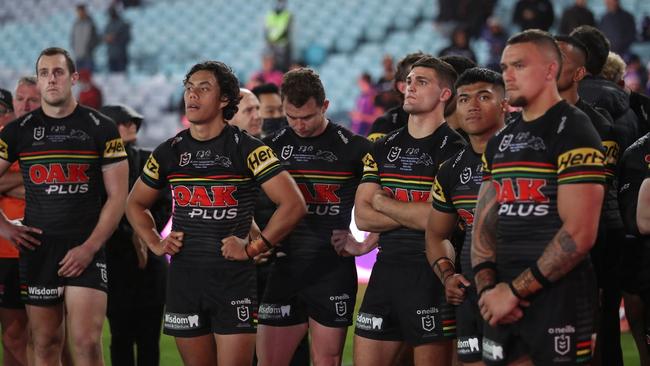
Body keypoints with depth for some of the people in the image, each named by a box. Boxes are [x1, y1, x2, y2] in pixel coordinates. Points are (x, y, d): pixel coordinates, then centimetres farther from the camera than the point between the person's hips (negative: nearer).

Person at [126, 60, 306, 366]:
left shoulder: (246, 149, -6)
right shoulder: (169, 152, 8)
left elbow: (293, 204, -9)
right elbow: (135, 204, 22)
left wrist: (254, 248, -11)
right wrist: (155, 244, 7)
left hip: (235, 280, -4)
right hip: (183, 280, 4)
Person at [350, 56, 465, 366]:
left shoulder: (454, 150, -6)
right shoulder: (383, 148, 13)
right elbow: (362, 216, 5)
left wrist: (383, 203, -4)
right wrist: (414, 214, -8)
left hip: (432, 274, -6)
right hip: (386, 269, 6)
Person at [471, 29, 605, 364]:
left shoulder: (574, 133, -9)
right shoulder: (500, 142, 16)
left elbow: (578, 235, -16)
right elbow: (484, 223, 13)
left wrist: (514, 290, -15)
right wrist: (487, 287, -5)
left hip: (559, 297, -7)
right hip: (504, 300, 7)